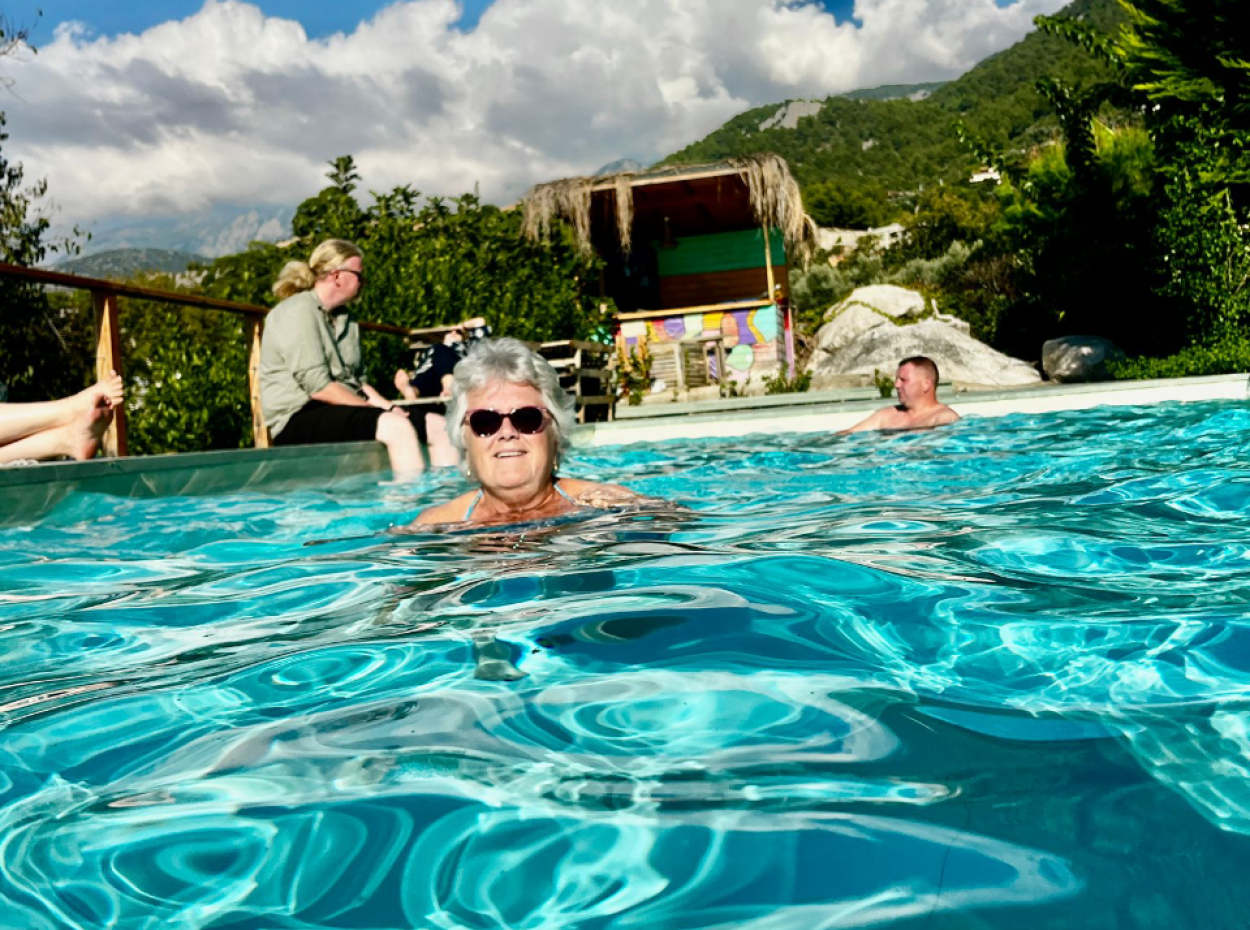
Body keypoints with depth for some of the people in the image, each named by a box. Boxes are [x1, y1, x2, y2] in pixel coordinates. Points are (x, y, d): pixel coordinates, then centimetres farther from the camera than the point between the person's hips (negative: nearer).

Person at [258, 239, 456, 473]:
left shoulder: (344, 318, 20)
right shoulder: (298, 313, -8)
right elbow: (317, 387, -17)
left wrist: (388, 406, 1)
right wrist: (374, 409, -13)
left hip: (345, 411, 9)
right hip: (299, 419, -9)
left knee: (437, 426, -6)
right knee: (396, 427, -33)